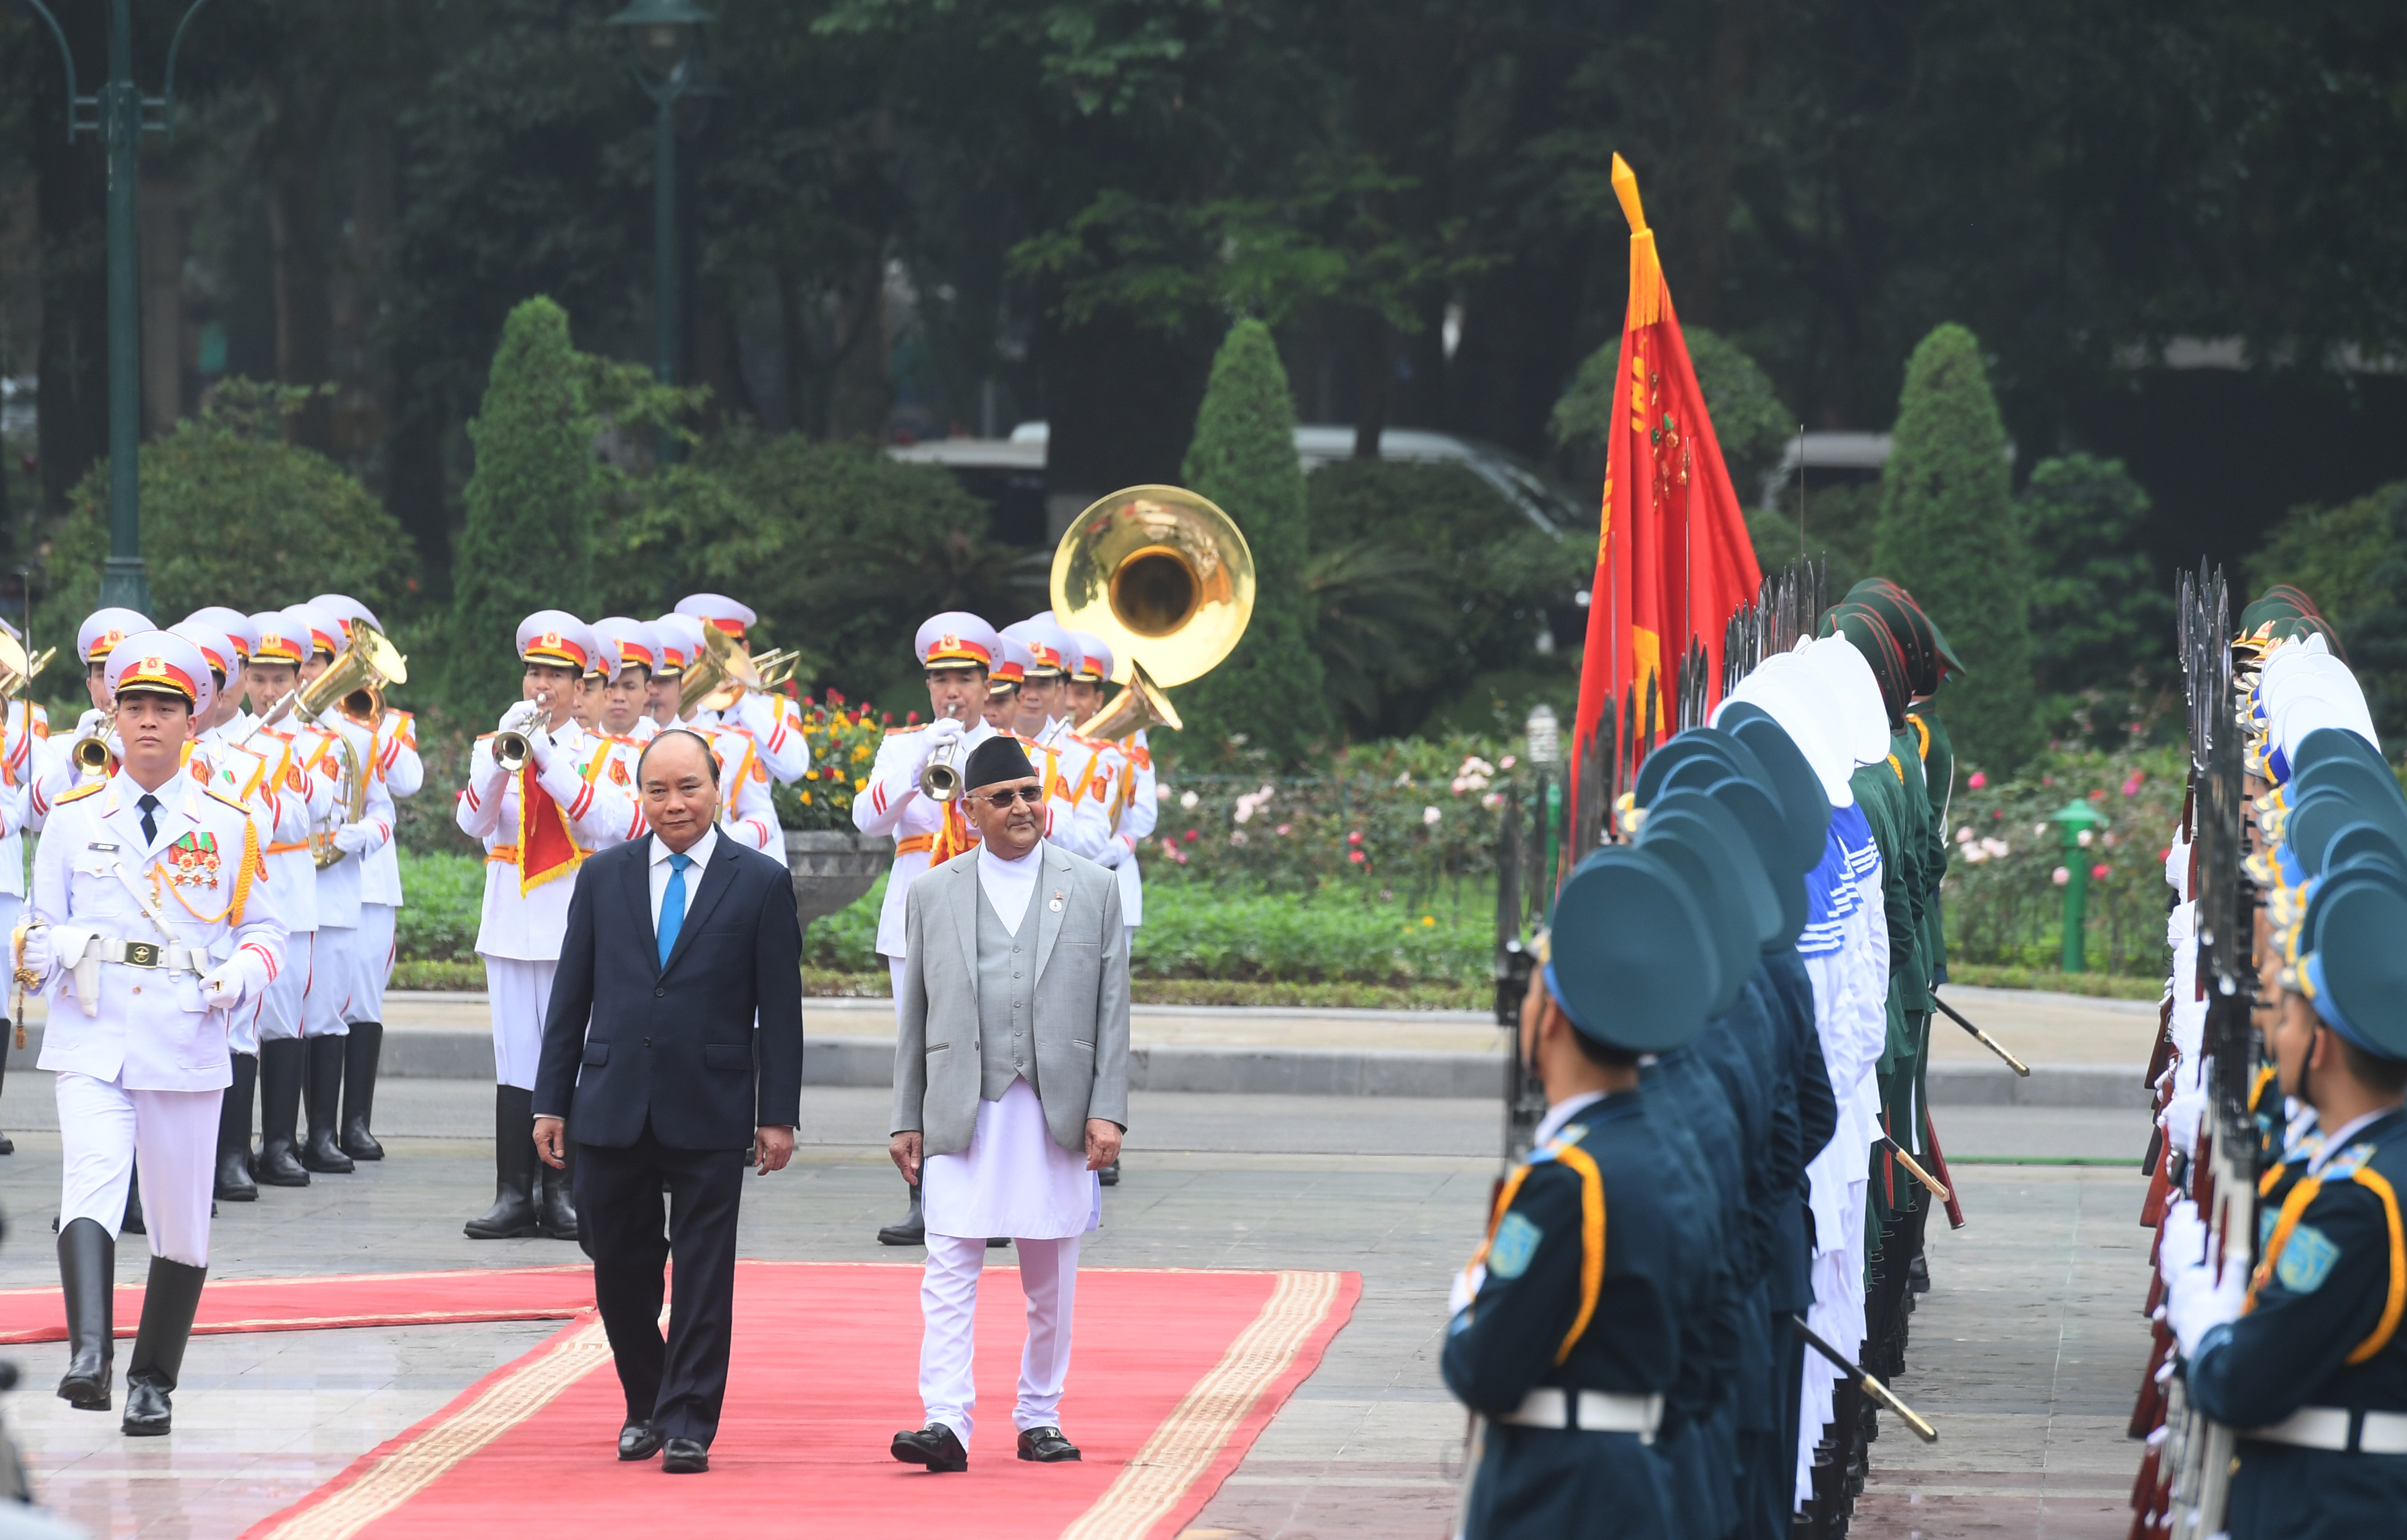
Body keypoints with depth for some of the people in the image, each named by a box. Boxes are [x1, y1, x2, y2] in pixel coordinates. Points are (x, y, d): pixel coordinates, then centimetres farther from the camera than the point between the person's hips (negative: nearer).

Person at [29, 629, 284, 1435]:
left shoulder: (230, 825, 7)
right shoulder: (74, 817, 7)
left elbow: (264, 930, 11)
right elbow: (47, 923, 9)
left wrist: (240, 975, -10)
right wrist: (36, 955, -14)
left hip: (186, 1041, 1)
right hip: (91, 1041, -1)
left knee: (180, 1220, 6)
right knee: (91, 1186, -22)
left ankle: (153, 1382, 20)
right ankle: (90, 1353, -36)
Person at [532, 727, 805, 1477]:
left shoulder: (761, 883, 1)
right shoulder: (603, 877, 8)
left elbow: (780, 1010, 1)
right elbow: (571, 995, 10)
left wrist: (779, 1114, -4)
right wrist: (552, 1100, 6)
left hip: (709, 1113, -3)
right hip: (614, 1109, 3)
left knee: (704, 1274, -2)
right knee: (620, 1273, 8)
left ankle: (689, 1425, 3)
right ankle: (645, 1406, 27)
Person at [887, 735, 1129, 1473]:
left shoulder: (1093, 889, 7)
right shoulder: (931, 895, 8)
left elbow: (1111, 1011, 4)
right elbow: (914, 1018, 10)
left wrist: (1107, 1110, -5)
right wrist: (906, 1120, 6)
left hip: (1056, 1111, 1)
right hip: (962, 1110, -1)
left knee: (1051, 1281, 8)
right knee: (950, 1271, -11)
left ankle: (1039, 1417, 20)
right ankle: (946, 1423, -17)